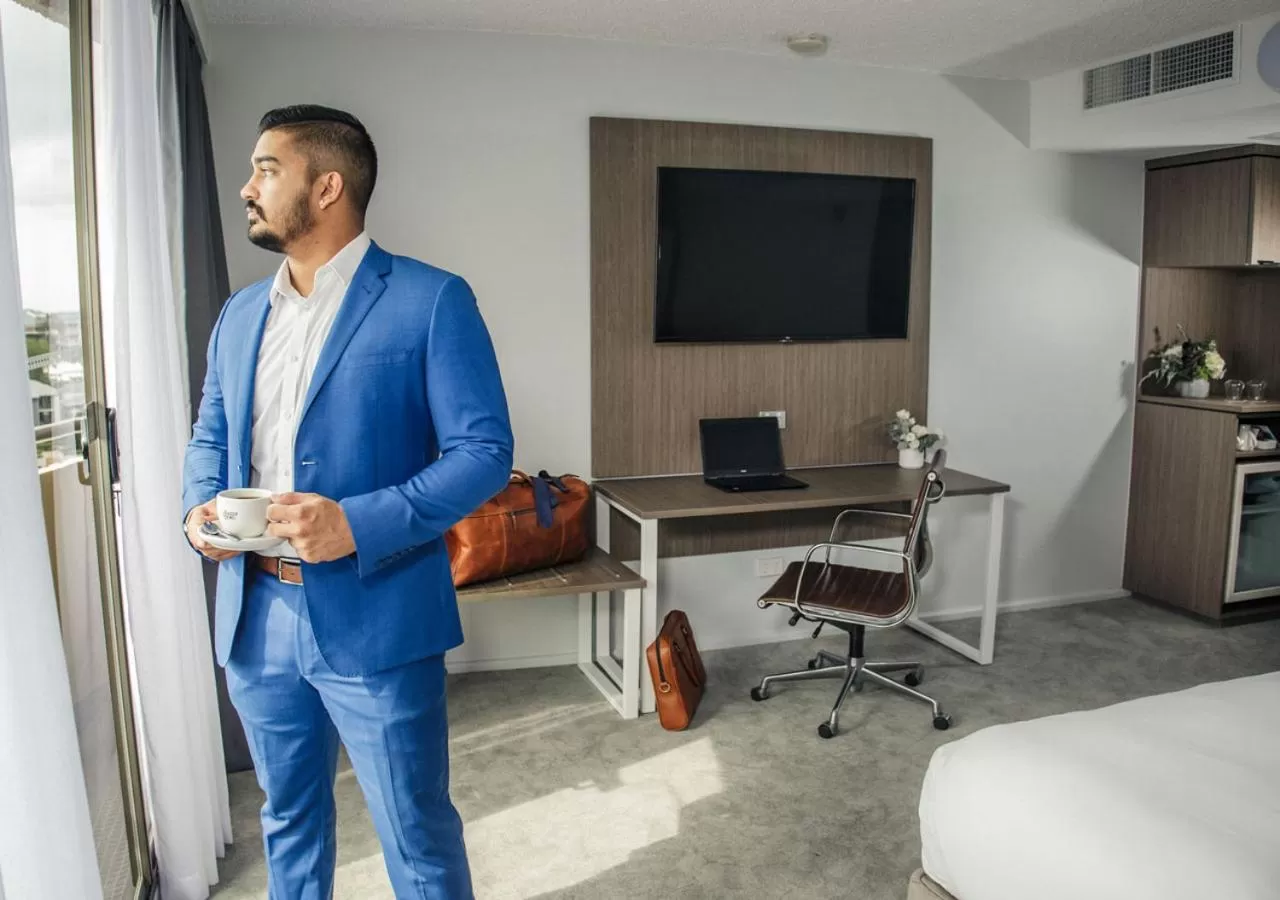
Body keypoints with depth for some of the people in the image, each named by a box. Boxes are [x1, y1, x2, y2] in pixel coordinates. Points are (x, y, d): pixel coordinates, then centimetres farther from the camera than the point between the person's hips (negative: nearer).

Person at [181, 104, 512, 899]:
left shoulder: (431, 301, -9)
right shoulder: (241, 314, 11)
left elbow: (484, 451, -13)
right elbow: (210, 436, 20)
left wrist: (359, 524, -24)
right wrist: (199, 508, -3)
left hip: (375, 618, -6)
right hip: (256, 615, 6)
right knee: (288, 820, 24)